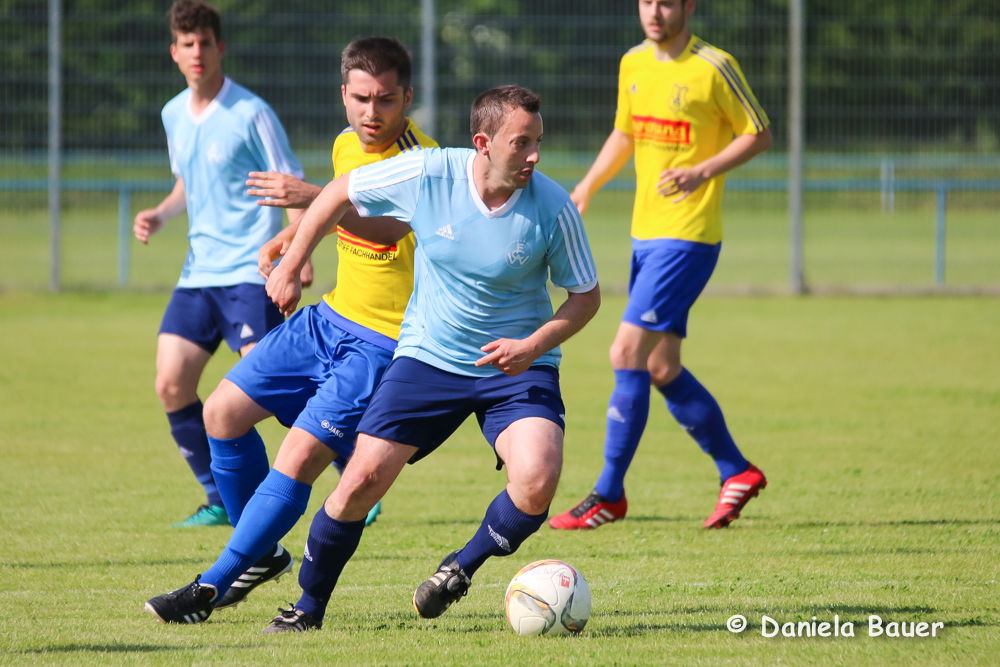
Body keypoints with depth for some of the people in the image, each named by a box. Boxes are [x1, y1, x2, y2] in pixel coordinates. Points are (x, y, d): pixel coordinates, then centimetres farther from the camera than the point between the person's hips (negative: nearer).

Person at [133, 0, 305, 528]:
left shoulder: (250, 113, -9)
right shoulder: (174, 115, 11)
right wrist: (160, 214, 7)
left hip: (250, 271, -7)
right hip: (199, 271, 7)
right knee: (171, 385, -2)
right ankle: (222, 501, 11)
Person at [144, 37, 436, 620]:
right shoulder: (348, 146, 4)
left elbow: (391, 224, -43)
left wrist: (315, 198, -55)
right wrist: (292, 233, 14)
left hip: (383, 346, -9)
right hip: (330, 318, 9)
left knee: (298, 459, -17)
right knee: (223, 413, 8)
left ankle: (211, 588, -7)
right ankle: (262, 554, 25)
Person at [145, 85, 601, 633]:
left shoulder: (553, 207, -16)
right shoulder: (426, 174, -16)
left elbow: (586, 295, -3)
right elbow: (339, 194, 2)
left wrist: (534, 345, -18)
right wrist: (290, 265, 3)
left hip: (516, 366, -1)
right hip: (428, 356, 1)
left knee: (537, 480, -25)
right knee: (364, 478, -7)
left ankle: (462, 567, 4)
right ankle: (309, 607, 15)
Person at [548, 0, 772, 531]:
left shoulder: (713, 67, -10)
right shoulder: (634, 64, 10)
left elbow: (758, 135, -4)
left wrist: (703, 172, -18)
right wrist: (587, 187, 9)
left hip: (688, 238, -8)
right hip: (645, 234, 8)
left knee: (627, 355, -13)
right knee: (661, 370, 10)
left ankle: (609, 494, -5)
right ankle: (737, 472, 25)